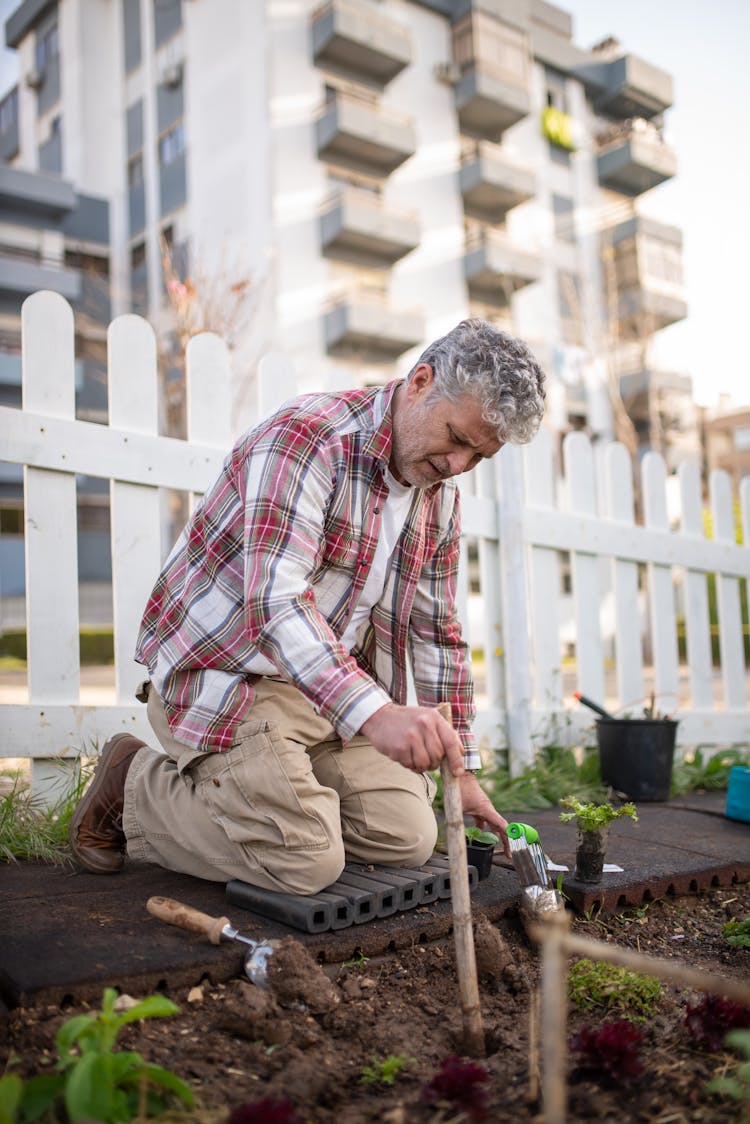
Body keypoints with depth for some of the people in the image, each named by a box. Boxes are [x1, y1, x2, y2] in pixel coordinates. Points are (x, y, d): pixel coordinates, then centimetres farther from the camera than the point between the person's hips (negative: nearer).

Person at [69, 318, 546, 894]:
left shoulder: (441, 499, 4)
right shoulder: (306, 436, -22)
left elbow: (437, 634, 12)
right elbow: (276, 602, -34)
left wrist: (461, 770, 10)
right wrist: (374, 712, -47)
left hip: (330, 690, 8)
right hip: (225, 671, -8)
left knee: (409, 838, -2)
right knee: (308, 861, -19)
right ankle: (136, 786, 4)